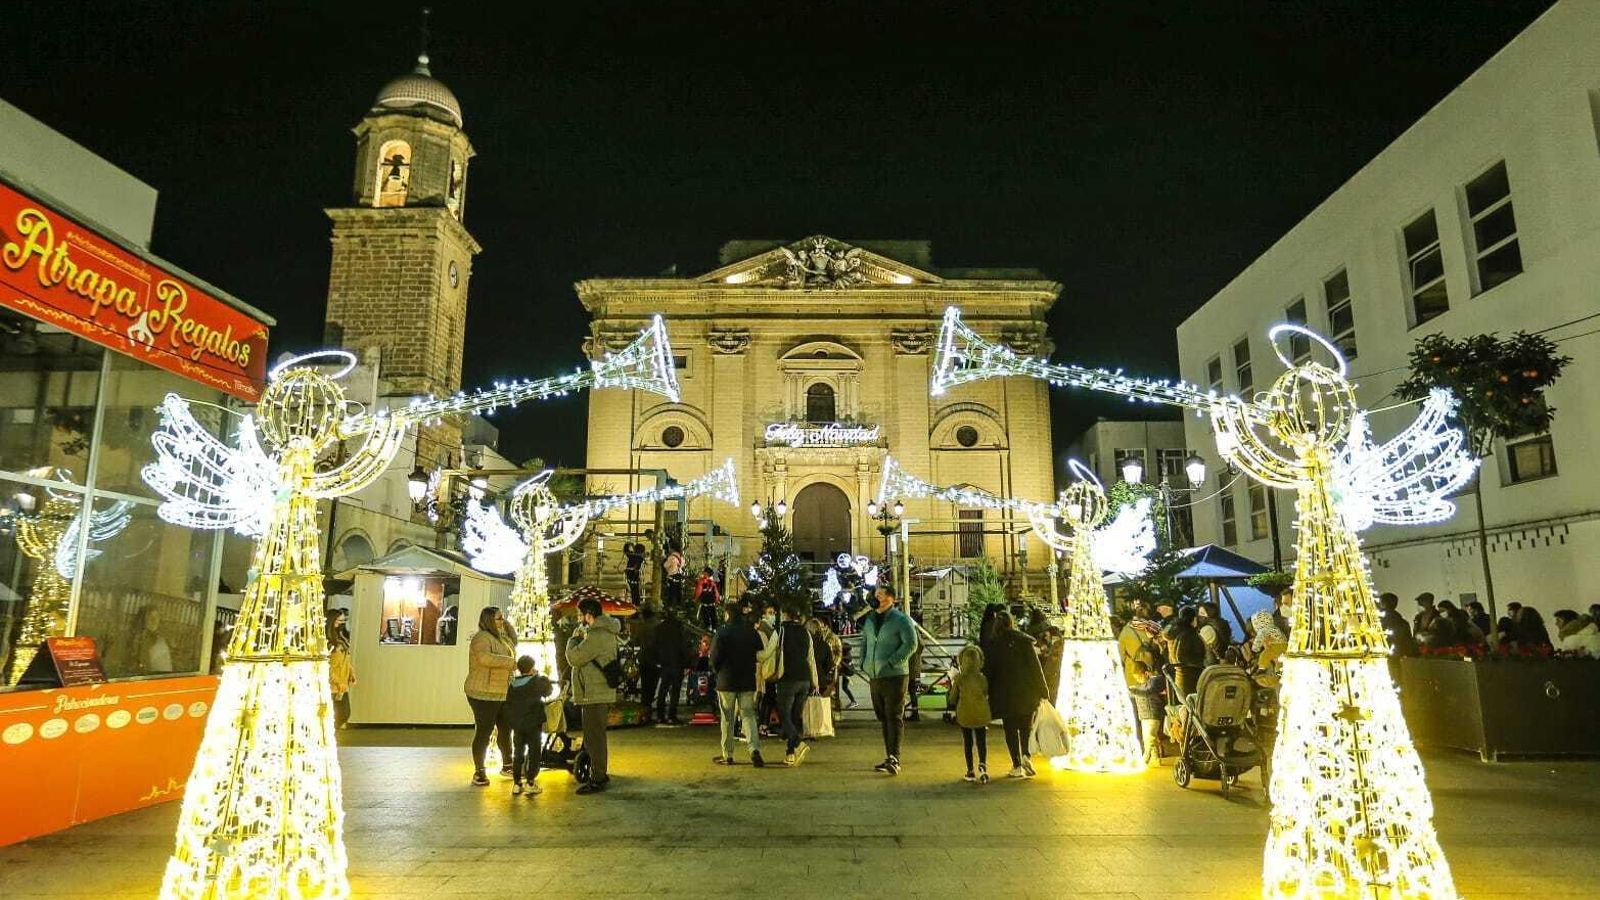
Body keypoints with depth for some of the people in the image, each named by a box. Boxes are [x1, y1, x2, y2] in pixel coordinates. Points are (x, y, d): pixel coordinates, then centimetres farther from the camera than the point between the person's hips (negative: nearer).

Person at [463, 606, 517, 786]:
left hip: (504, 694, 9)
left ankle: (507, 765, 34)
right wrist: (511, 662, -28)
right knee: (483, 732, -1)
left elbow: (513, 645, 31)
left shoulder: (501, 636, 13)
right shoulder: (481, 638, -16)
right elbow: (485, 658, -34)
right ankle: (479, 772, 9)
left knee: (506, 730, 18)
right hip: (484, 695, -9)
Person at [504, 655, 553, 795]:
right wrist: (541, 676, 17)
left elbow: (507, 705, 4)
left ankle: (516, 783, 16)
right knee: (534, 753, 6)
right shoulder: (539, 681, -8)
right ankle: (530, 783, 3)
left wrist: (511, 720, 13)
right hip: (534, 723, -3)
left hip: (516, 724, 3)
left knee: (517, 752, 14)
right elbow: (548, 692, 8)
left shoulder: (512, 684, 2)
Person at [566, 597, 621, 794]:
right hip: (601, 694, 11)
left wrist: (574, 639, -6)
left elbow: (573, 658, -21)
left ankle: (597, 780, 5)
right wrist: (580, 638, 6)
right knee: (596, 737, 20)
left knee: (593, 738, -2)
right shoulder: (605, 631, 13)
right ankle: (600, 774, 31)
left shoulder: (597, 635, -22)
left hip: (595, 696, -11)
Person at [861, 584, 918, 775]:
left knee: (894, 717, -9)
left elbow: (911, 644, -14)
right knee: (883, 718, 12)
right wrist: (863, 664, 10)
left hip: (894, 675, -7)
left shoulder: (901, 619, -8)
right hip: (874, 676, 7)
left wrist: (892, 662, -18)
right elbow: (864, 642, 24)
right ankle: (890, 758, 20)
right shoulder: (869, 619, 13)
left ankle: (894, 759, -11)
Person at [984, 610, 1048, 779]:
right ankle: (1026, 755, 0)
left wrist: (989, 694, 7)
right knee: (1027, 727, 17)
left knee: (1011, 730, 8)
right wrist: (1042, 690, 4)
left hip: (1006, 694, -1)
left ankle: (1017, 766, 7)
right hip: (1027, 692, 1)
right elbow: (1036, 667, -3)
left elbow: (988, 670, -1)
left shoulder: (993, 644, -4)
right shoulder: (1025, 641, -3)